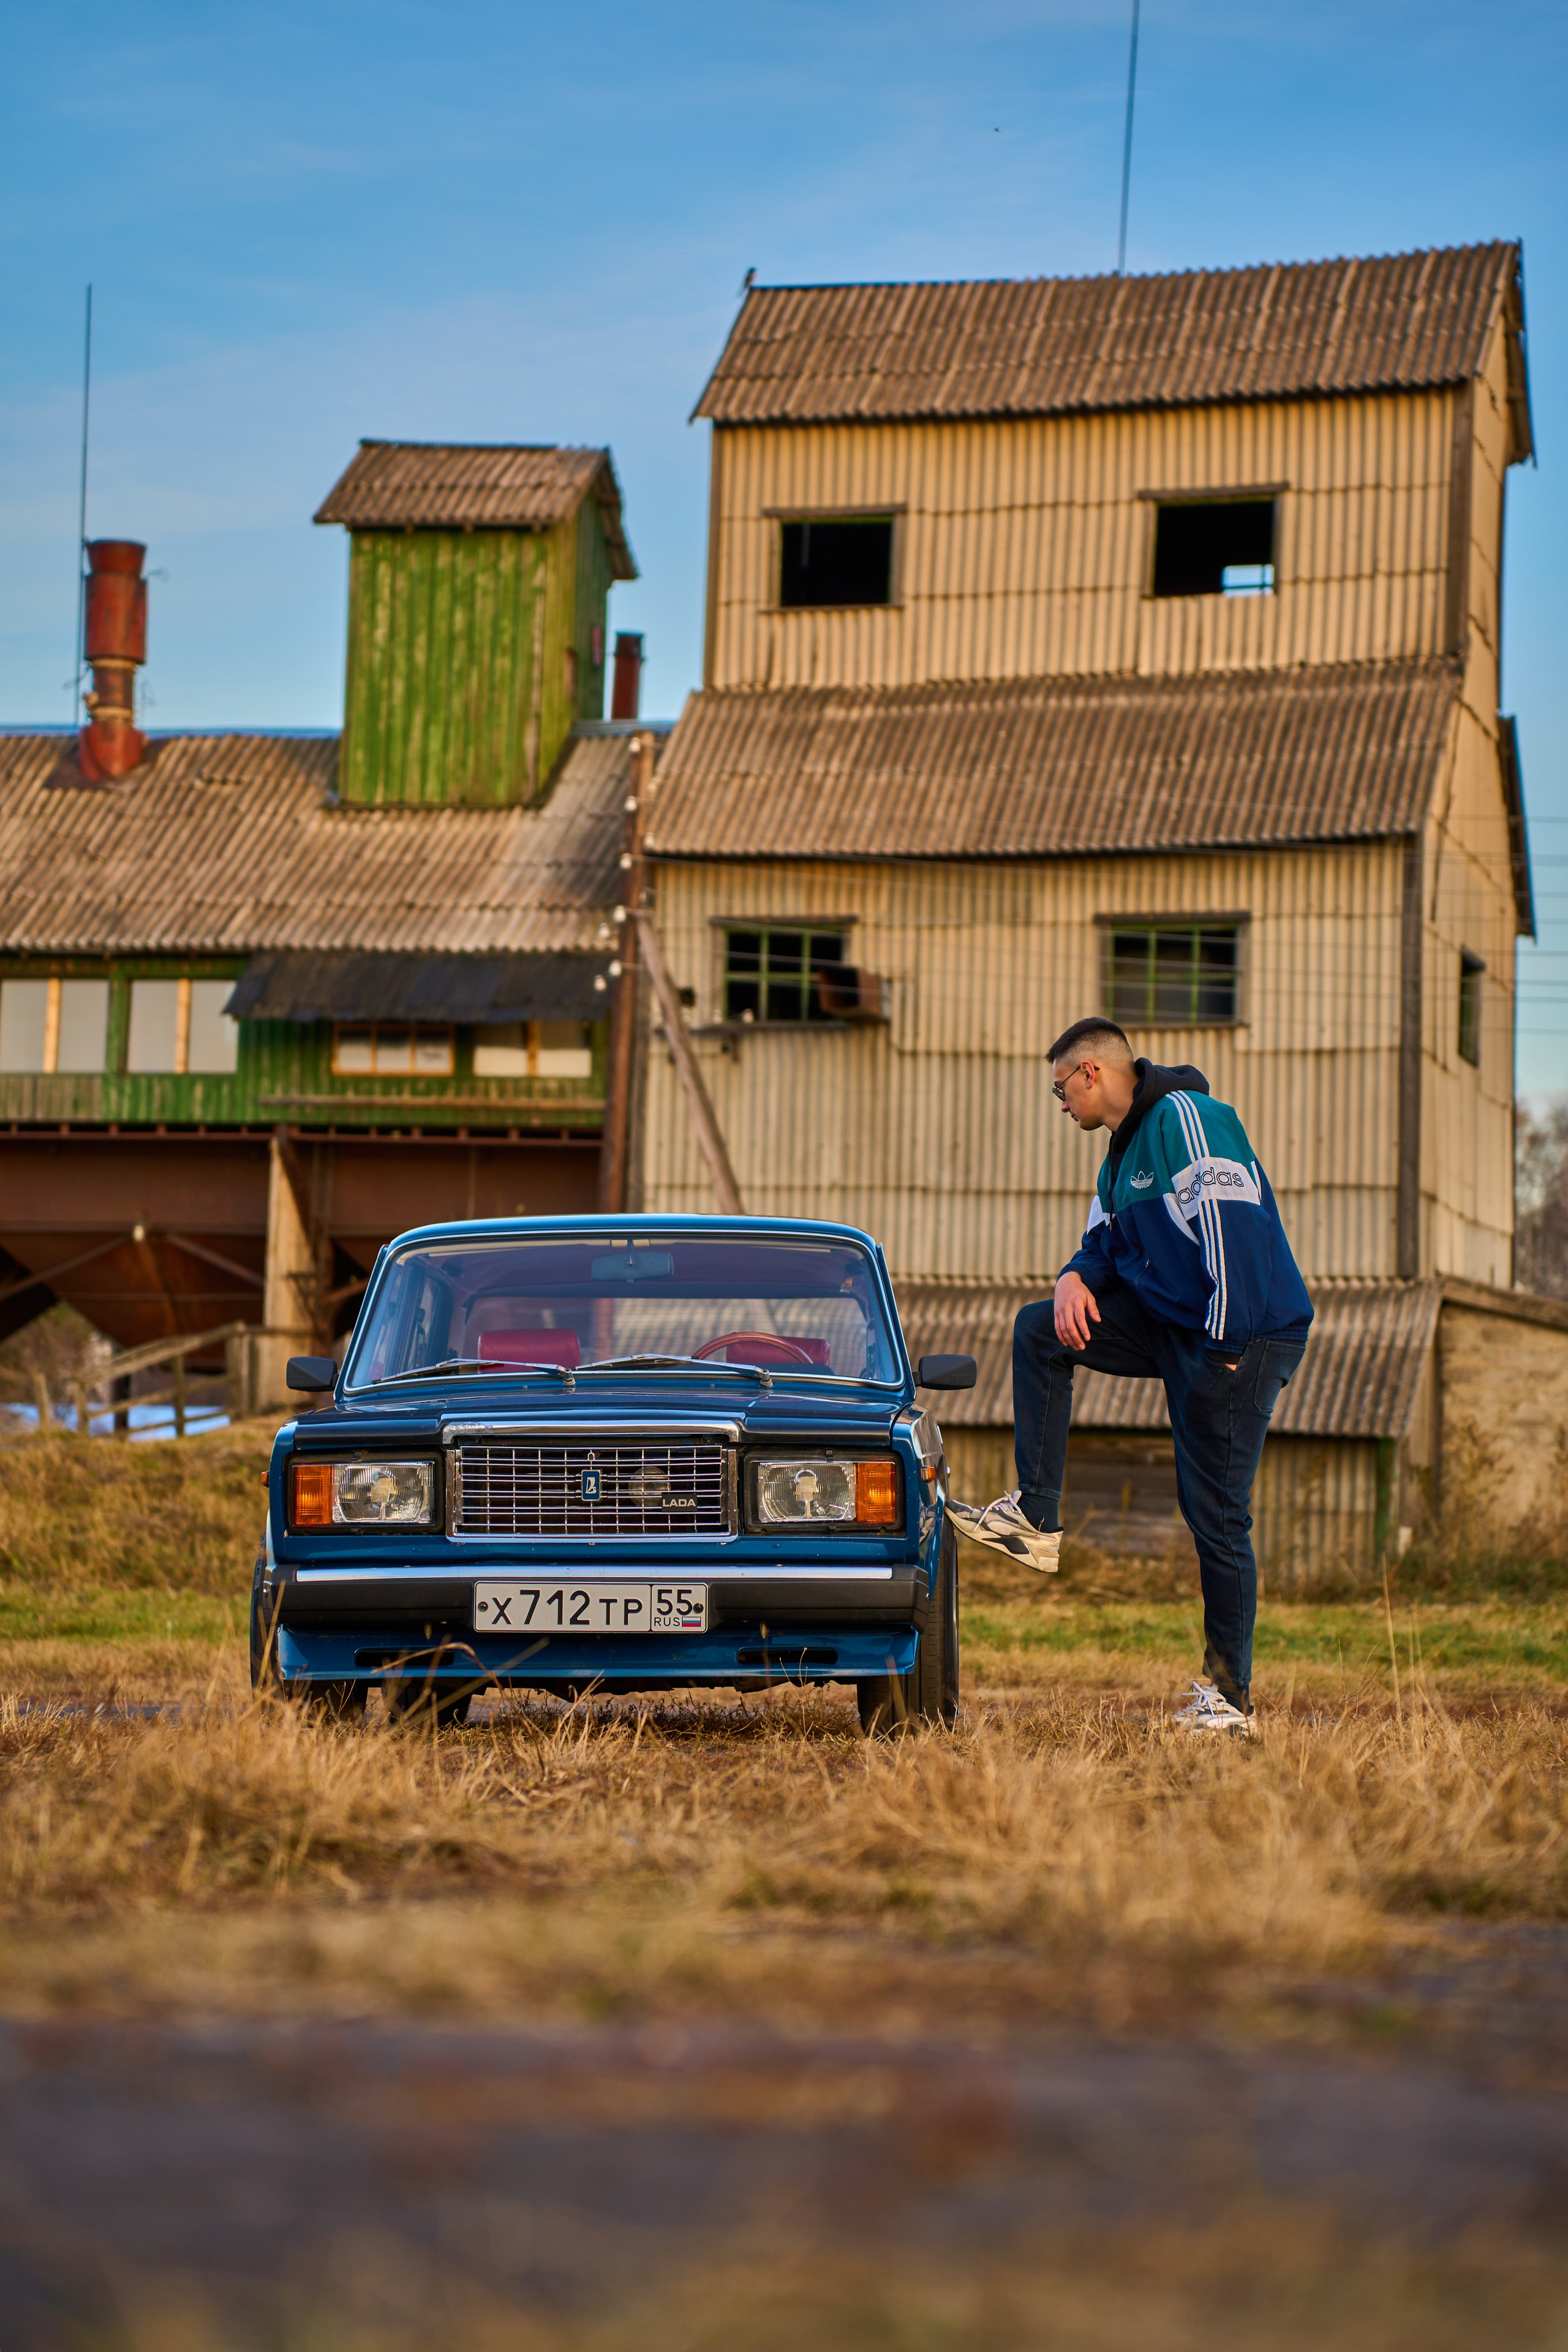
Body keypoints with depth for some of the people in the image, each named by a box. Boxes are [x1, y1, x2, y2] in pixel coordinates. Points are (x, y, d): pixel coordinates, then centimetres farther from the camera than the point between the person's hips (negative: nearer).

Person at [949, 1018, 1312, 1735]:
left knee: (1217, 1515, -7)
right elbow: (1106, 1246, 22)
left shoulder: (1188, 1118, -15)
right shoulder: (1121, 1157, 17)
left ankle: (1232, 1697, 1)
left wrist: (1224, 1346, -25)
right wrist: (1075, 1279, -3)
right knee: (1039, 1330, 5)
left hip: (1244, 1338, -9)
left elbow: (1234, 1226, -23)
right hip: (1171, 1326, 9)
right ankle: (1035, 1520, 3)